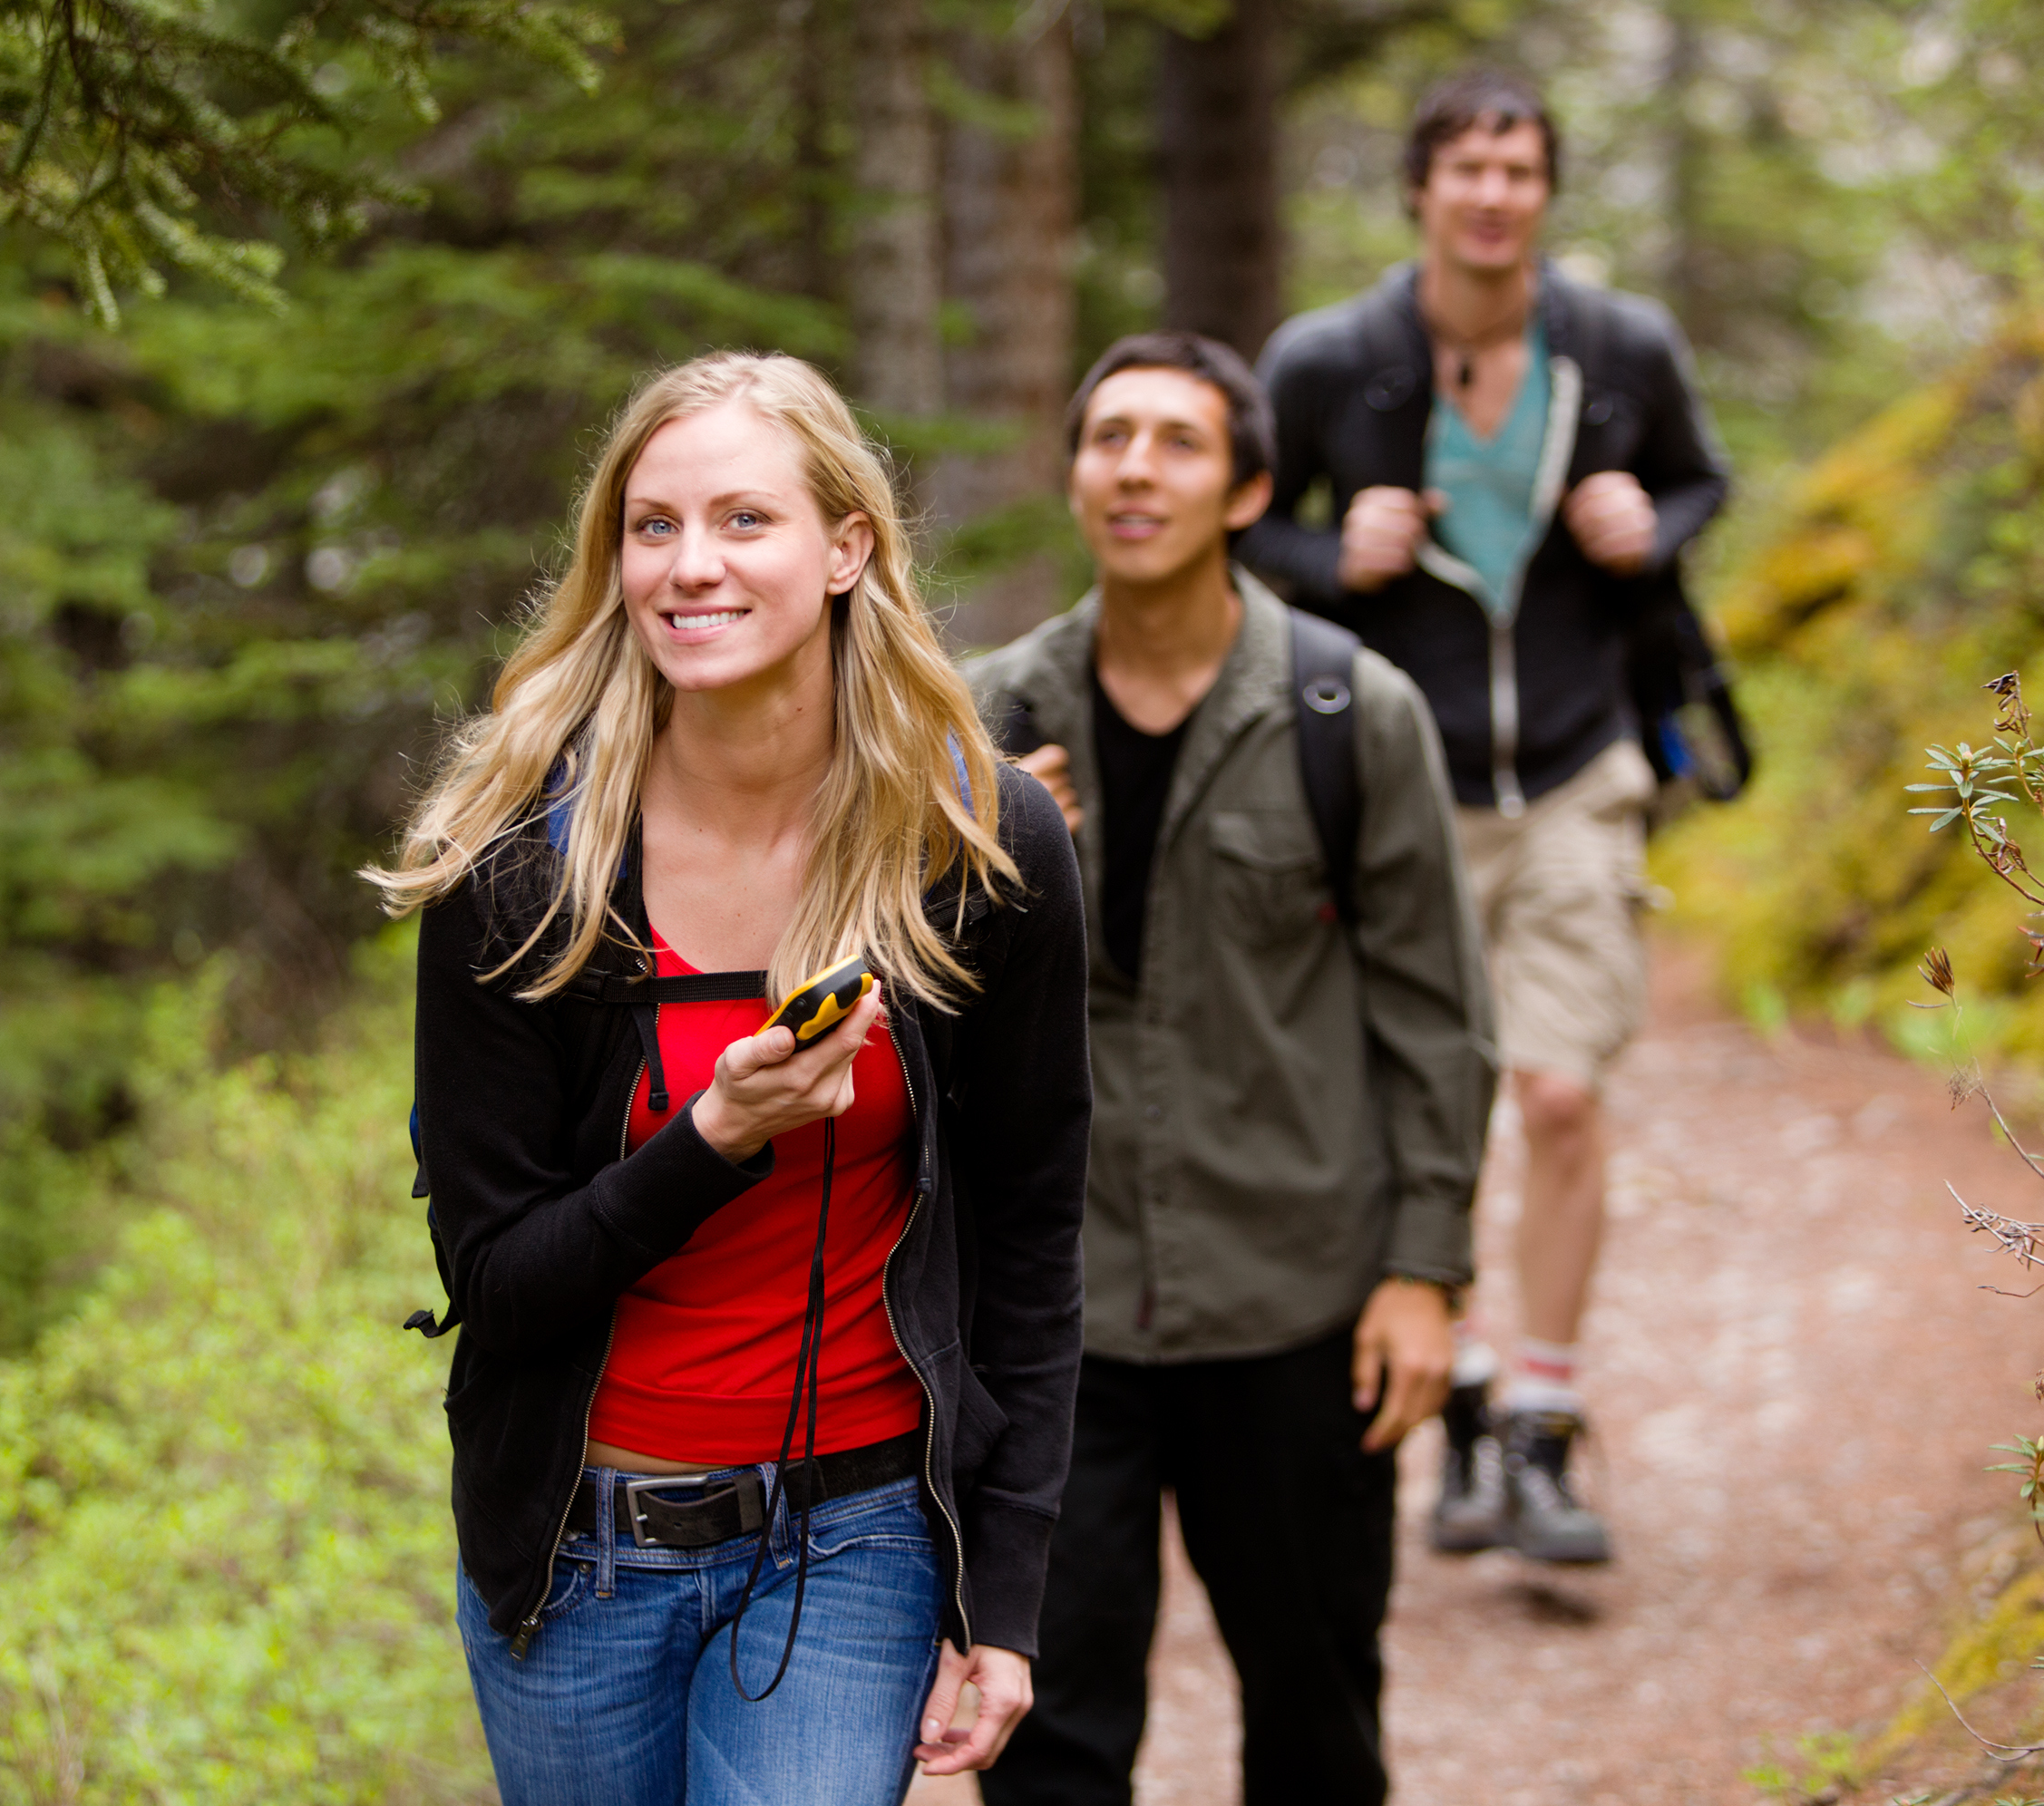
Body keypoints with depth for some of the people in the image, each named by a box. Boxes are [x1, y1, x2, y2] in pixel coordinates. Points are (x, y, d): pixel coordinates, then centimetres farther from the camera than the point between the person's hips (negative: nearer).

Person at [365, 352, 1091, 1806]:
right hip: (575, 1549, 1)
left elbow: (1028, 1237, 0)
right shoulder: (515, 866, -11)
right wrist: (715, 1141, -25)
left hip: (855, 1538, -1)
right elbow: (489, 1275, -8)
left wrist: (1005, 1596, -2)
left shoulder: (988, 851, -8)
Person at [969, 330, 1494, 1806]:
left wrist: (1426, 1269, -6)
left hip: (1295, 1308, -1)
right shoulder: (999, 718, 2)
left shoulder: (1355, 716, -4)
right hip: (1058, 1306, 1)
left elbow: (1433, 1008, -1)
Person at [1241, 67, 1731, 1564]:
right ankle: (1462, 1418, 23)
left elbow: (1700, 481, 15)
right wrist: (1335, 560, -14)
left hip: (1574, 782, 1)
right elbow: (1243, 518, 7)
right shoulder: (1329, 364, -8)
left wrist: (1650, 533, -8)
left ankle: (1542, 1440, 5)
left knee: (1564, 1096, -8)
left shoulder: (1624, 350, -3)